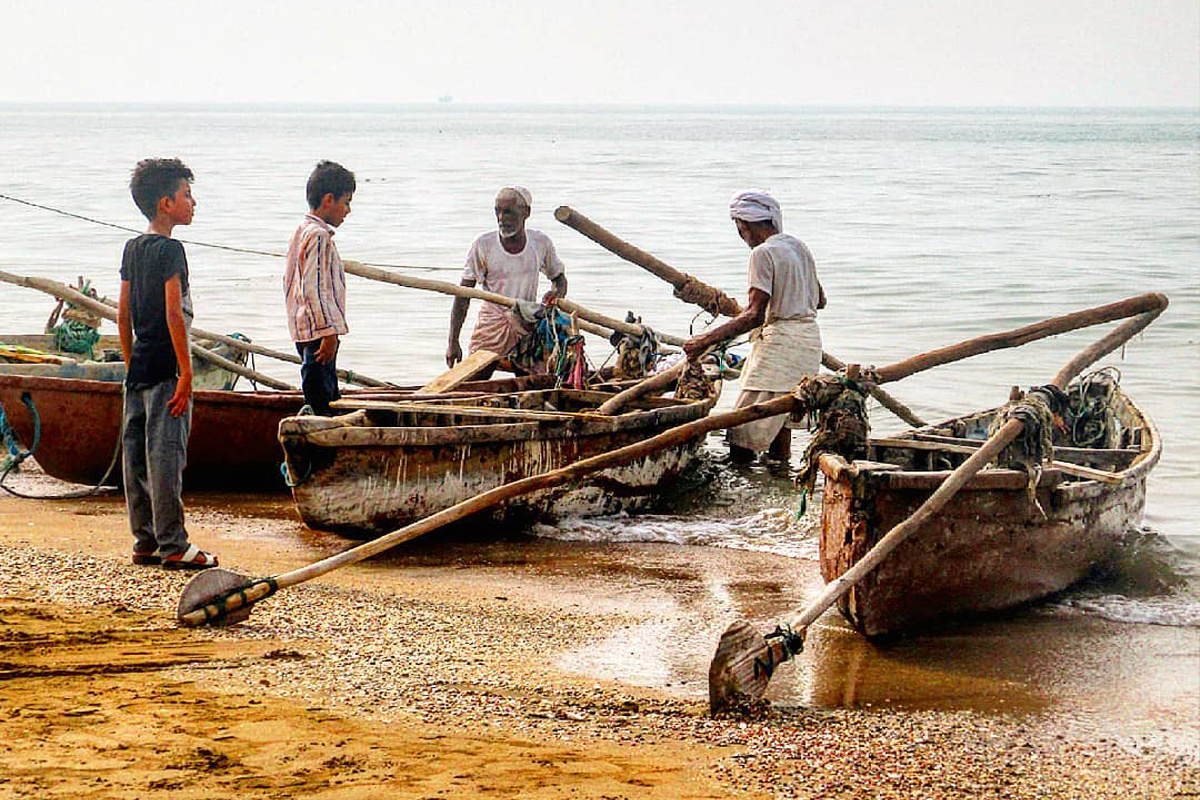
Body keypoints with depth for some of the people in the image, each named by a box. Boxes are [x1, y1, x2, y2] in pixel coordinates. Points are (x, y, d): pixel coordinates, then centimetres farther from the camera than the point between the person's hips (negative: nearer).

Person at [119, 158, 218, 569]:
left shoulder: (132, 248, 13)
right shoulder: (170, 249, -12)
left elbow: (123, 313, 16)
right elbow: (173, 313, -18)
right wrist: (185, 371, -18)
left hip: (138, 367, 9)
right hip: (165, 367, -9)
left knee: (136, 454, 9)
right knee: (166, 454, -6)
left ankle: (145, 541, 16)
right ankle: (173, 545, -4)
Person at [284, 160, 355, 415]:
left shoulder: (301, 231, 16)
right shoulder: (320, 236, -15)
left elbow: (288, 281, 22)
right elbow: (314, 288, -22)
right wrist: (329, 332, -21)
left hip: (302, 329, 10)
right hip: (319, 330, -10)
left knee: (327, 392, 13)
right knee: (319, 396, -10)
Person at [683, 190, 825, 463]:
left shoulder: (763, 253, -14)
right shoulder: (799, 246, 12)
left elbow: (755, 315, -22)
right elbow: (819, 300, 21)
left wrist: (706, 340, -22)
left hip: (779, 341, -9)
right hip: (809, 339, 9)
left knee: (743, 436, -7)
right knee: (780, 426, 19)